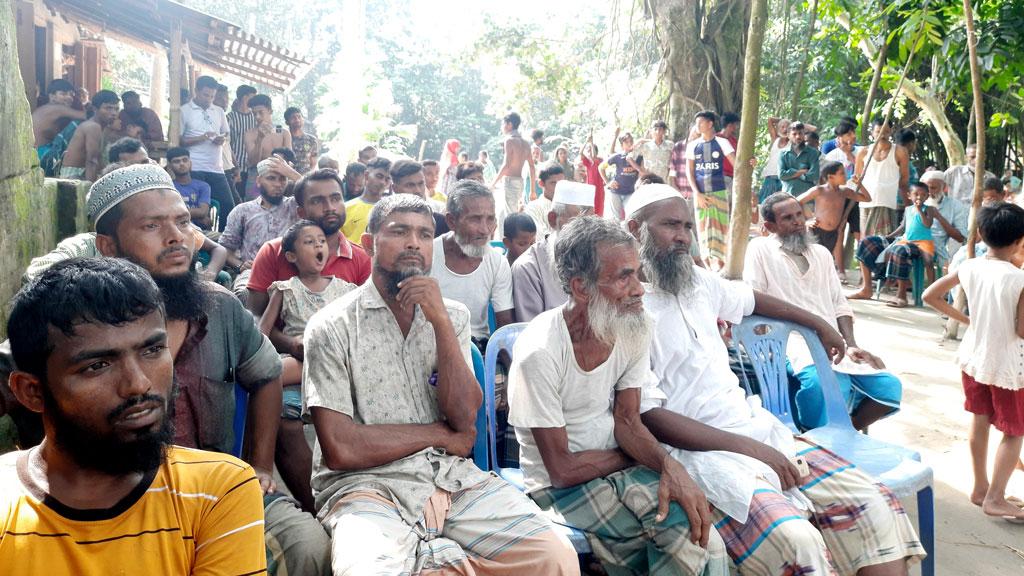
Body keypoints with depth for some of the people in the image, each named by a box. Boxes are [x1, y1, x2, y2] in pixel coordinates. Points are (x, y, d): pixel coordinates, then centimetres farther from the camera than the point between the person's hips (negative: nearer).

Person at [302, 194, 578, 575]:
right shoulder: (332, 327, -3)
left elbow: (465, 419, -3)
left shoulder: (453, 317, 9)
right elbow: (340, 450, -10)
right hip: (366, 485, -3)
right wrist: (440, 435, -2)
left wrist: (441, 321, -12)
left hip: (452, 478, 4)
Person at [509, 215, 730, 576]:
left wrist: (669, 464, -22)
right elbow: (563, 470, -19)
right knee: (687, 545, -22)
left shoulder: (635, 328, -6)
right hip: (560, 485, -5)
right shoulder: (539, 353, -25)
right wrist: (640, 456, -7)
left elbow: (627, 420, -2)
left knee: (697, 533, -21)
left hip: (620, 466, 5)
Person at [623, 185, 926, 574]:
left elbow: (751, 299, 32)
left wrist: (819, 324, 43)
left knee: (874, 505, -6)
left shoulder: (696, 280, 11)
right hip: (701, 451, -8)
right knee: (798, 542, -30)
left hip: (757, 426, 8)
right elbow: (647, 416, -16)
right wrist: (749, 448, -17)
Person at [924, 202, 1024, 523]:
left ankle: (980, 487, 30)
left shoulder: (969, 268, -6)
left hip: (973, 358, 6)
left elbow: (930, 296, 1)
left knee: (980, 422, 19)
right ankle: (995, 498, 8)